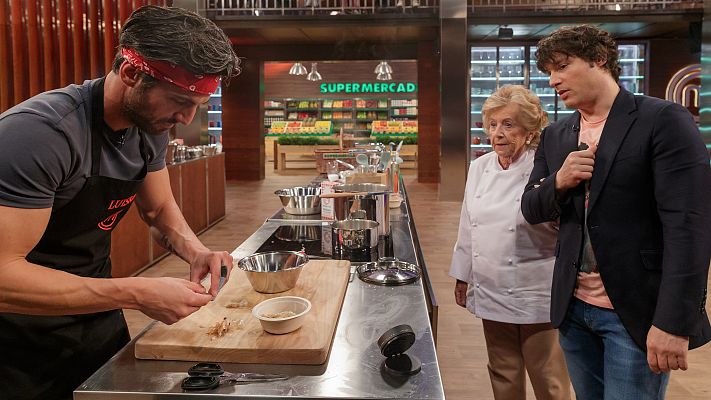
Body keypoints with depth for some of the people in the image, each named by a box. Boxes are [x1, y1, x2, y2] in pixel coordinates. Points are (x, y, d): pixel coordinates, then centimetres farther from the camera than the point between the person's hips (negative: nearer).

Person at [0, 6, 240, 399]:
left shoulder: (149, 127, -8)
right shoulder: (40, 132, -31)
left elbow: (159, 209, 6)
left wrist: (196, 251, -14)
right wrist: (136, 294, -36)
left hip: (92, 307, 7)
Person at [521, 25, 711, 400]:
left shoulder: (664, 120, -10)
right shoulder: (555, 135, 8)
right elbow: (531, 209, 11)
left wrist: (674, 322, -22)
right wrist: (558, 182, -11)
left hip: (638, 311, -5)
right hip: (573, 307, 6)